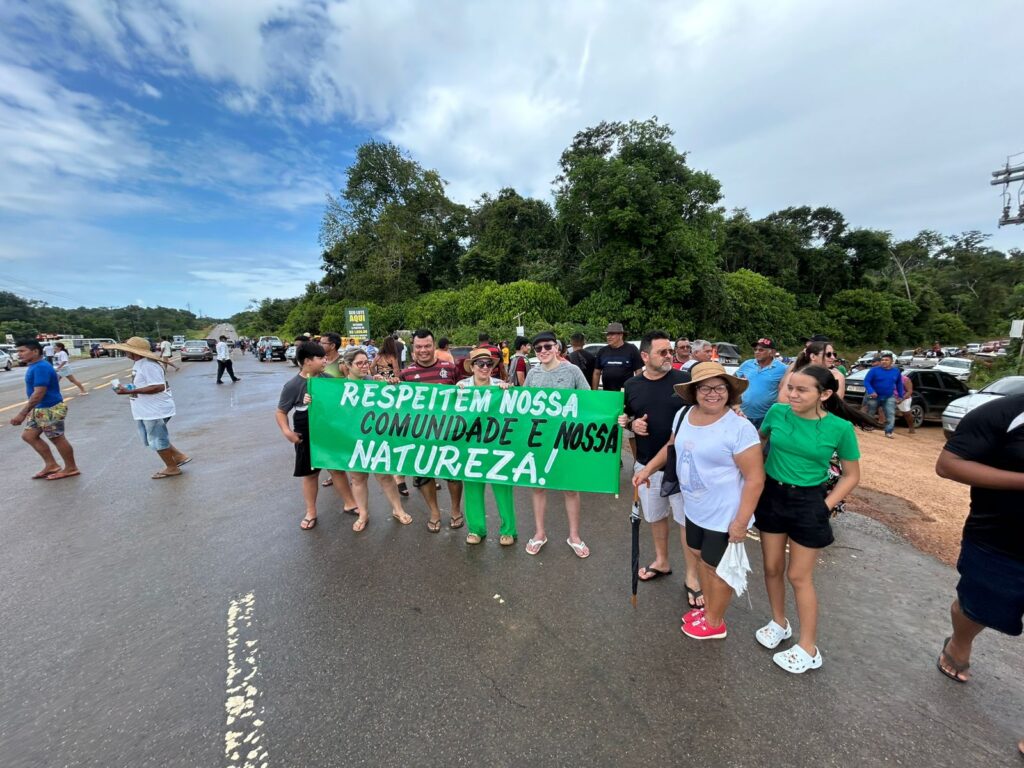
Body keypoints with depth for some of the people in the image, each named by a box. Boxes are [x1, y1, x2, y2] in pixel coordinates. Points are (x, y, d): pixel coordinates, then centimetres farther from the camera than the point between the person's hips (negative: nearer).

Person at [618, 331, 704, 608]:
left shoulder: (685, 381, -9)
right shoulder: (632, 385, 0)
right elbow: (625, 417, 12)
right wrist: (632, 424, -10)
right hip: (647, 464, 4)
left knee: (687, 520, 8)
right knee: (655, 516, 20)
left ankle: (692, 577, 27)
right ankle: (661, 562, 43)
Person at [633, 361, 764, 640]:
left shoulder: (740, 428, -24)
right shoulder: (684, 416, -3)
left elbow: (755, 479, -22)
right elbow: (672, 445, 15)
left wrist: (741, 521, -21)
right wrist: (648, 468, 9)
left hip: (724, 516, -7)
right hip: (694, 509, 7)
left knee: (716, 567, 12)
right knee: (700, 556, 23)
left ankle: (714, 623, 37)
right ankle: (708, 608, 48)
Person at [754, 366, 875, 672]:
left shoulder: (840, 428, -14)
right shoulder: (777, 412, -9)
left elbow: (851, 475, -1)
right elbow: (759, 442, 9)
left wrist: (825, 506, -8)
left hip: (808, 502, -3)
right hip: (772, 495, 3)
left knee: (799, 576, 7)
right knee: (772, 567, 15)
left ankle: (808, 649, 27)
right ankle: (779, 623, 39)